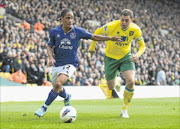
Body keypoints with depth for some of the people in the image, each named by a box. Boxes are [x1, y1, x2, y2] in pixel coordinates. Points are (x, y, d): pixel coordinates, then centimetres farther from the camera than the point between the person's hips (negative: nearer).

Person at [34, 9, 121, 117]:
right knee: (57, 88, 14)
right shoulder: (54, 32, -4)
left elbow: (94, 37, 6)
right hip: (57, 63, 3)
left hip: (70, 64, -3)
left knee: (57, 84, -25)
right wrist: (51, 58, -10)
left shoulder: (78, 31, -6)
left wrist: (110, 38, 2)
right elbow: (49, 46, 8)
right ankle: (66, 97, 52)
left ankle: (44, 108, -12)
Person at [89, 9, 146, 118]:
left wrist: (138, 54, -23)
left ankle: (124, 110, -1)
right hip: (111, 57, -1)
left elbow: (142, 45, -2)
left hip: (126, 57, 1)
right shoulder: (111, 26, -25)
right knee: (111, 87, 6)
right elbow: (97, 32, -6)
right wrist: (92, 47, 3)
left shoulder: (135, 30, -18)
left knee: (131, 82, -21)